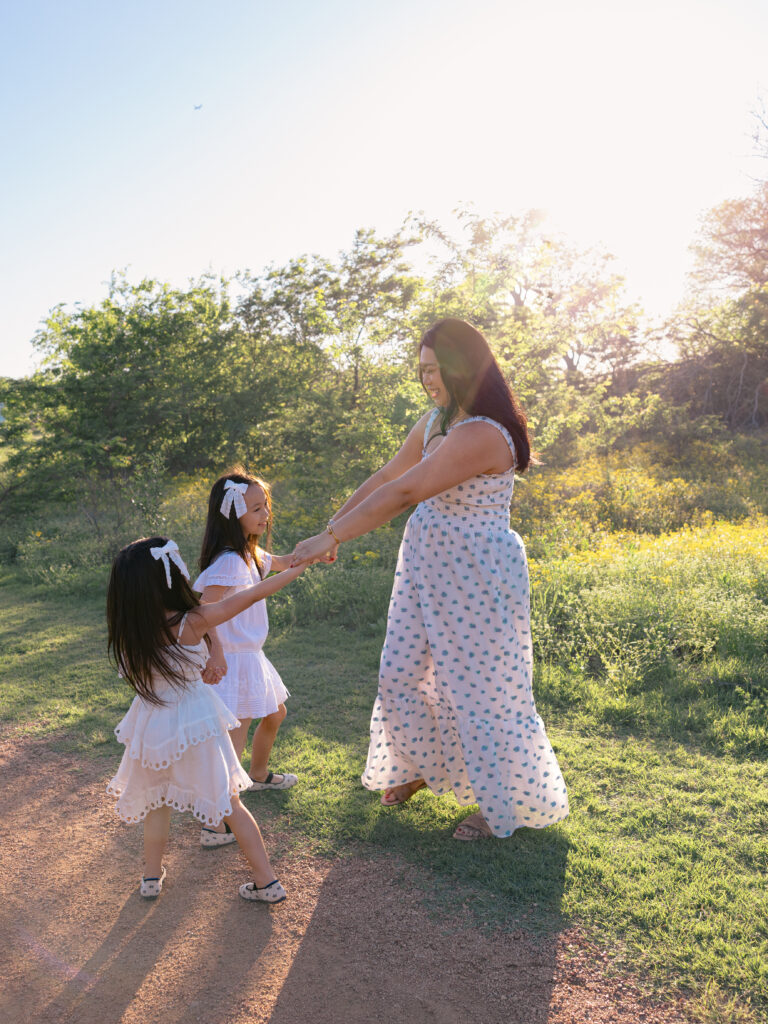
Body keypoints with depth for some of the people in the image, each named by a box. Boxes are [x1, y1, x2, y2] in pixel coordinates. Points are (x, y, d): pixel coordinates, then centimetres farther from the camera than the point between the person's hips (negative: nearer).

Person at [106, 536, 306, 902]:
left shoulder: (128, 633, -14)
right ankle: (267, 882, 21)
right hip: (198, 725, -2)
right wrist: (297, 567, -9)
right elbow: (251, 596, -18)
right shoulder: (192, 622, -23)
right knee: (229, 803, 13)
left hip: (154, 729, 2)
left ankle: (152, 876, 41)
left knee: (155, 800, 28)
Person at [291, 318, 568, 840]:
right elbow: (385, 477, 10)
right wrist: (333, 526, 5)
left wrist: (331, 537, -27)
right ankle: (420, 766, 43)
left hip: (476, 577, -9)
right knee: (402, 672, 17)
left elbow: (402, 494, -29)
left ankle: (502, 803, 29)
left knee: (480, 689, 6)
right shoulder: (436, 420, 5)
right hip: (428, 567, 9)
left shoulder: (481, 434, -26)